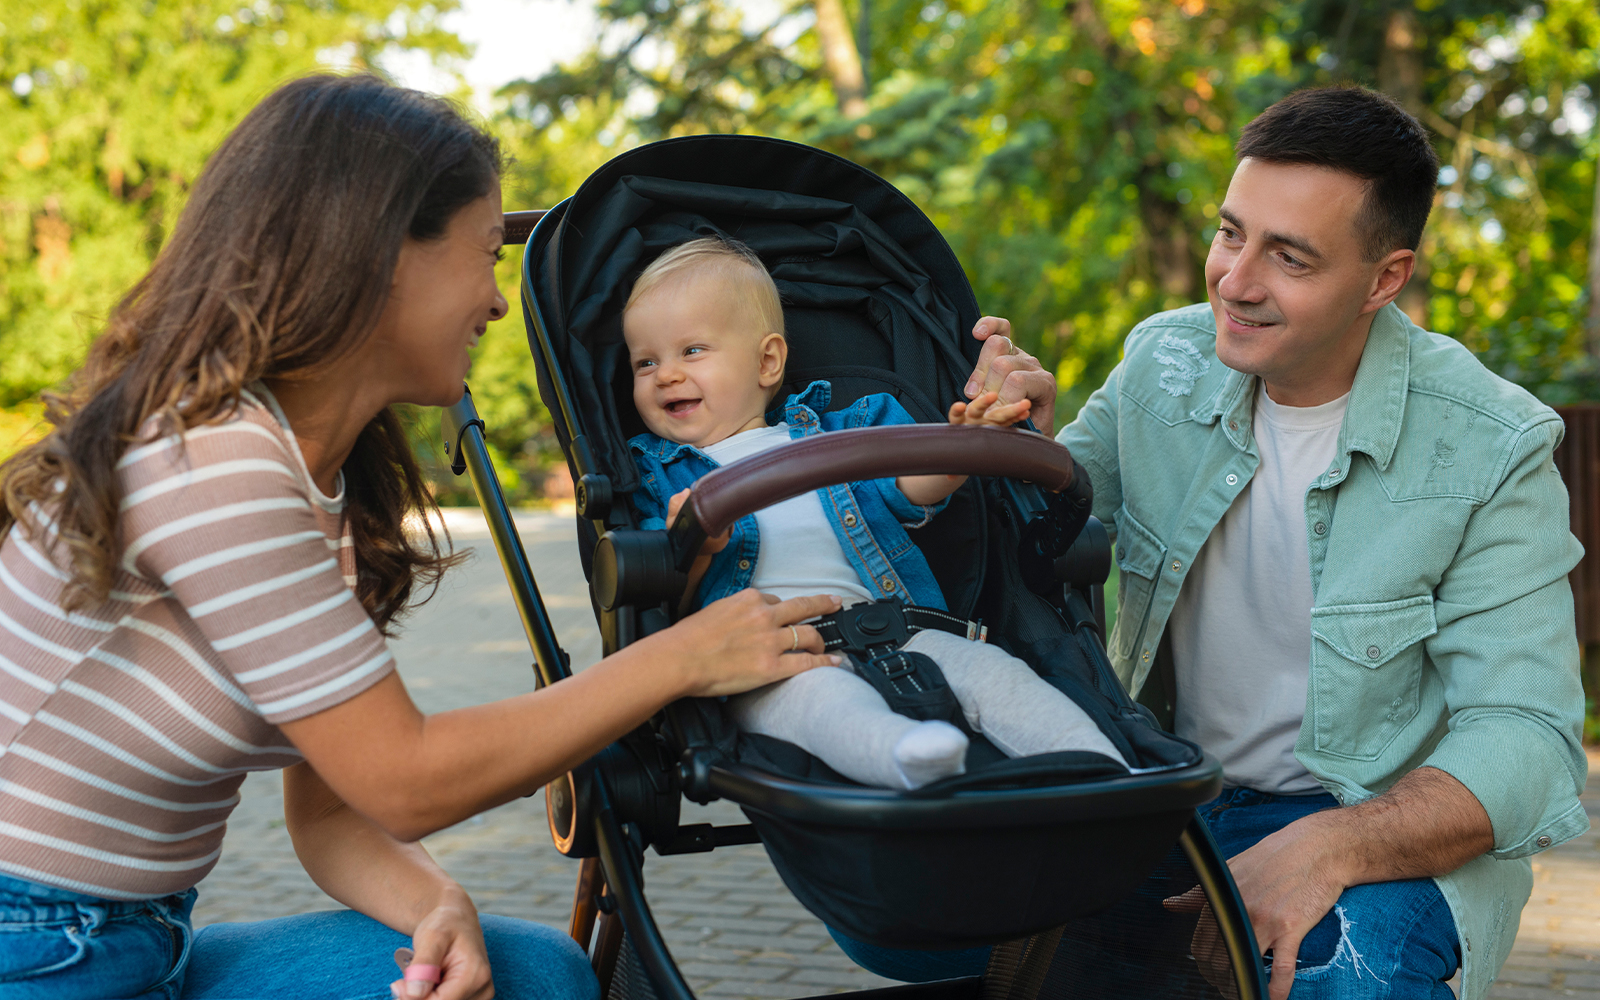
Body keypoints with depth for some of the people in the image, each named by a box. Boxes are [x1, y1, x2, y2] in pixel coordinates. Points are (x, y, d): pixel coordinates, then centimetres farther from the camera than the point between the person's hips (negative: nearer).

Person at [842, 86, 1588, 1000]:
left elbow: (1528, 739, -19)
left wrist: (1324, 849, -35)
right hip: (1167, 786, 4)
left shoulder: (1492, 450, -16)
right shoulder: (1165, 362, -3)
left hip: (1398, 831, -4)